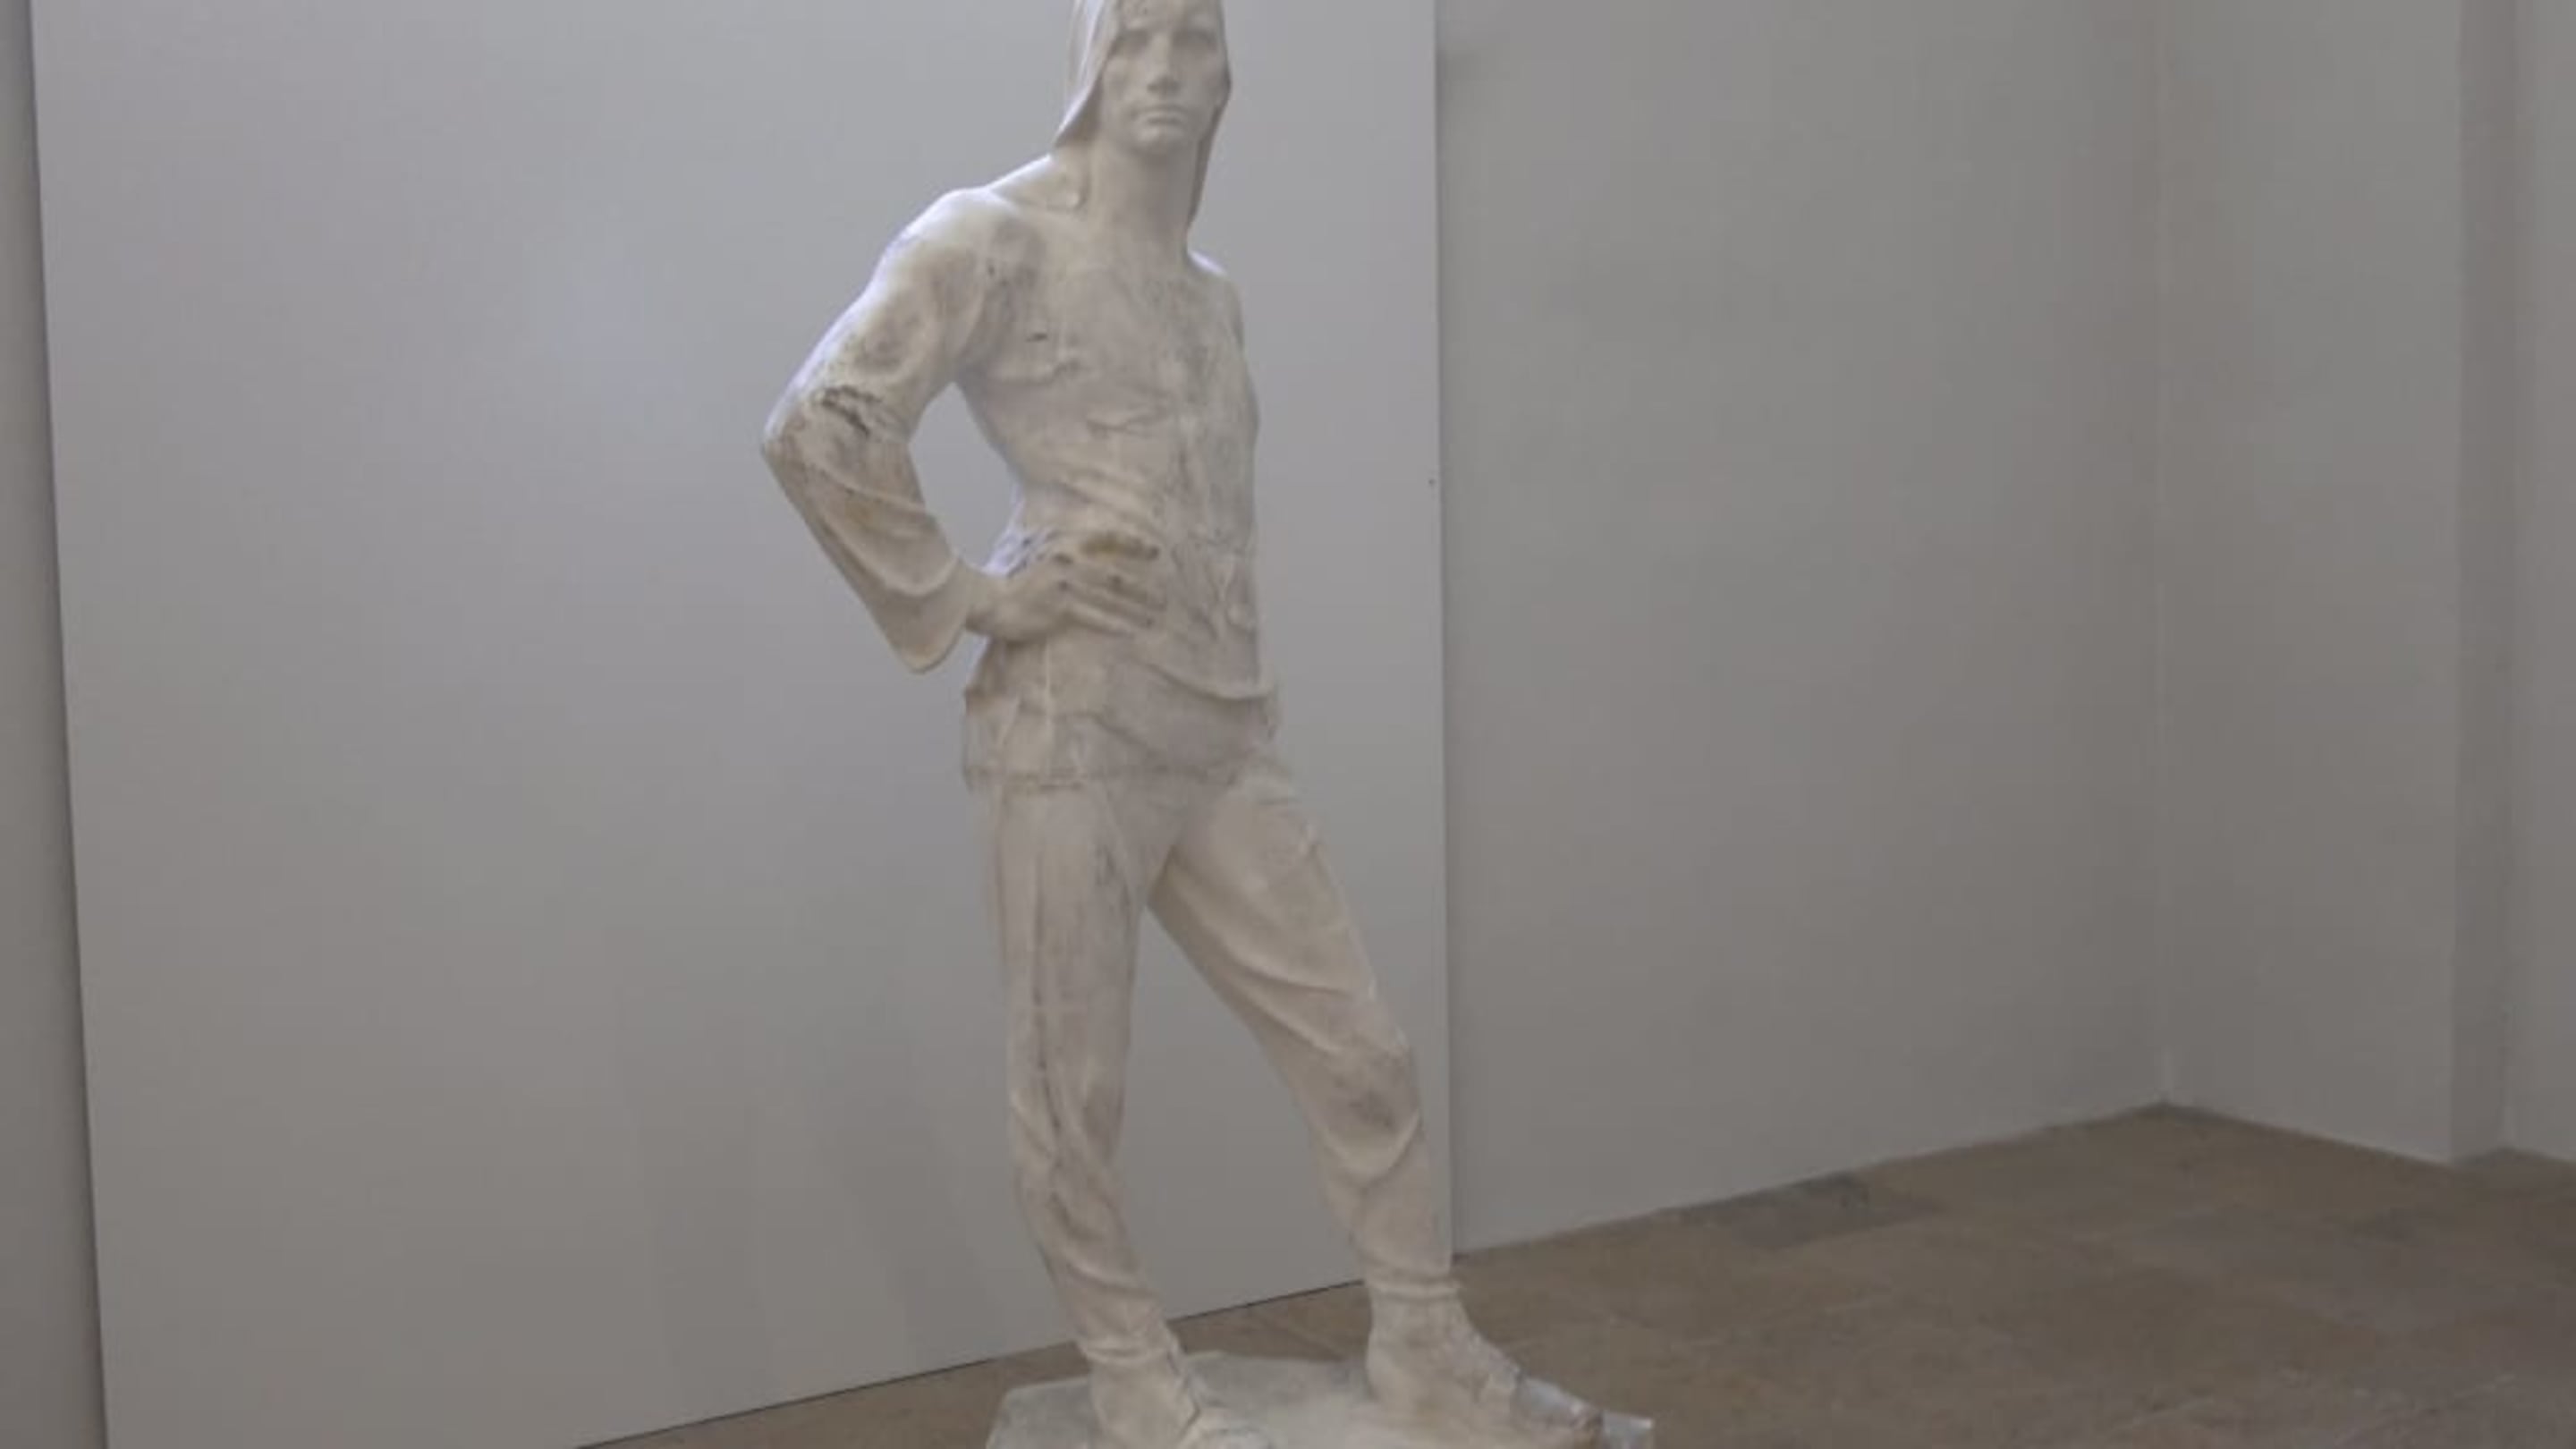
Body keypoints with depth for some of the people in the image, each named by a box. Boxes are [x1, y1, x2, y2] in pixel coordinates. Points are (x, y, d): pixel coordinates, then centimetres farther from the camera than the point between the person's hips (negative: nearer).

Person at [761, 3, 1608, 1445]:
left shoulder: (1211, 290, 17)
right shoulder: (995, 237, -5)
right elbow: (819, 425, -16)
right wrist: (961, 598, -12)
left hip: (1226, 740, 7)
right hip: (1073, 734, -6)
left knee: (1363, 1053, 7)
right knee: (1075, 1089, 4)